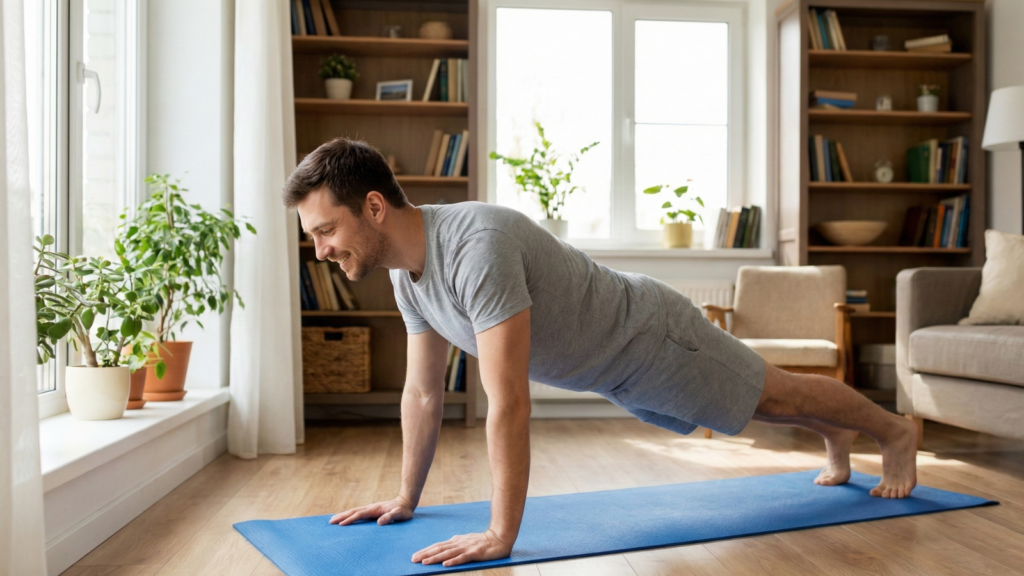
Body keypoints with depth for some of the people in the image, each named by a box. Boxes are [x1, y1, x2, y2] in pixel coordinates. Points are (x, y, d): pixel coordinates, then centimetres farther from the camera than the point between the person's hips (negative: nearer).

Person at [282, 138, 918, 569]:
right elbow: (424, 393, -1)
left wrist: (501, 536, -39)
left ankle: (895, 431, 41)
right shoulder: (407, 273, -12)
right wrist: (406, 499, 4)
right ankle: (837, 435, 56)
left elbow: (509, 402, -43)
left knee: (776, 396, 14)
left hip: (651, 335, -8)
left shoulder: (477, 245, -41)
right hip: (614, 367, 8)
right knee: (763, 405, 29)